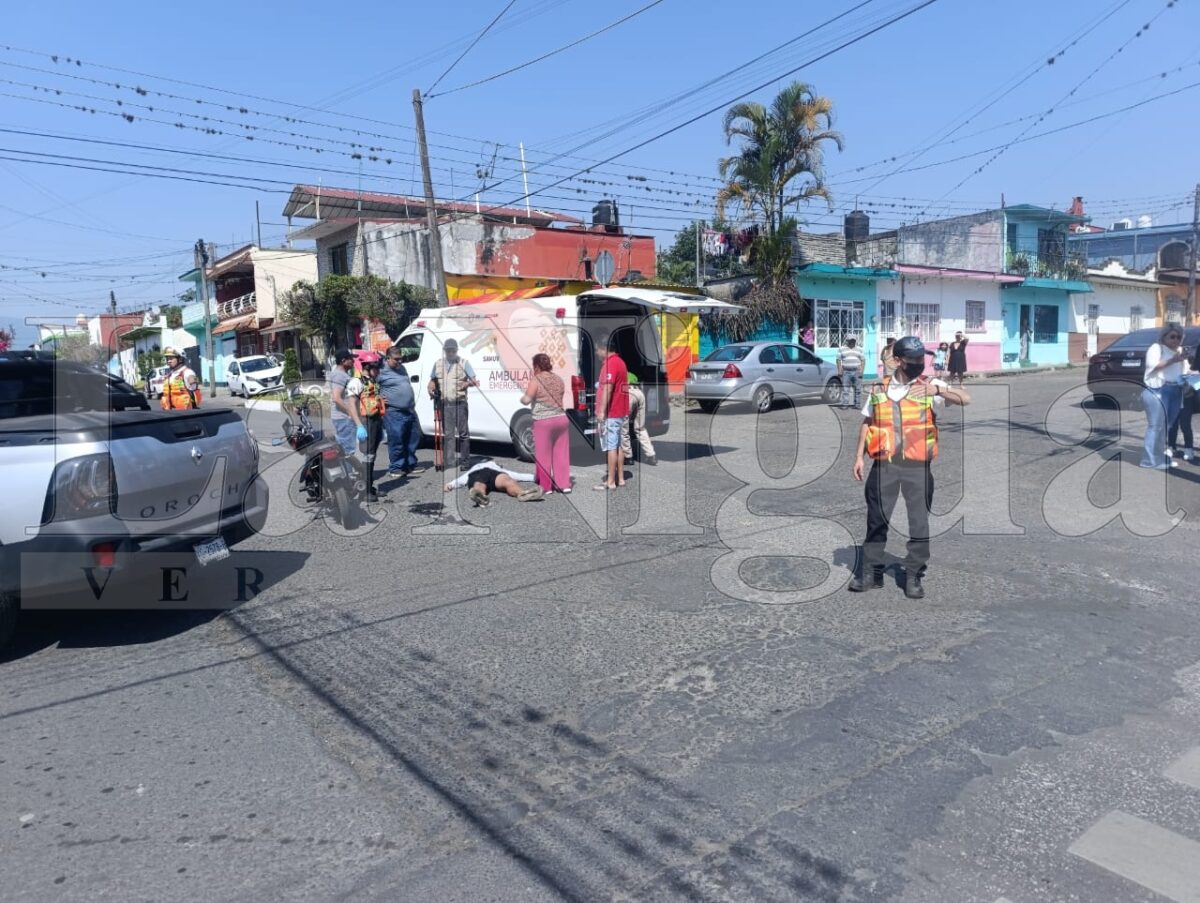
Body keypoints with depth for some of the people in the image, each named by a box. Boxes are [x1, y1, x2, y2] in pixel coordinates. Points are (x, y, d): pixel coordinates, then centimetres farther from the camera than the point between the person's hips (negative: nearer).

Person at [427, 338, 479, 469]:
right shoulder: (438, 363, 14)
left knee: (463, 432, -1)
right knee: (447, 433, 7)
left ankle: (464, 460, 5)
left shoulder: (464, 363, 4)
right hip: (443, 403, 3)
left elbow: (474, 381, 1)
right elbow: (433, 380, 20)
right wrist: (431, 388, -1)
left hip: (459, 403, -3)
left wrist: (467, 384, -20)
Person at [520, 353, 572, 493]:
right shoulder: (558, 379, 8)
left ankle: (546, 486, 9)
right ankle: (564, 484, 14)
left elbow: (527, 400, -13)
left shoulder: (535, 380, -10)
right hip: (561, 418, 6)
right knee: (561, 452, 11)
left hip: (543, 421, -5)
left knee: (543, 454, 4)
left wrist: (522, 397, 7)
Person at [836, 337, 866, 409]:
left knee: (857, 389, 2)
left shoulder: (859, 350, 10)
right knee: (845, 388, -4)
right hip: (846, 372, -1)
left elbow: (863, 360, 6)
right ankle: (845, 404, -3)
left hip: (857, 371, 1)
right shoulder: (842, 349, 8)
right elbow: (839, 360, 6)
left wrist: (861, 371, -5)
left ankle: (857, 404, 8)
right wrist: (839, 371, -4)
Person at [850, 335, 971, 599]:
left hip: (917, 466, -1)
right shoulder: (879, 389, 7)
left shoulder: (930, 386, 0)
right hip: (884, 465, 1)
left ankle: (914, 576, 17)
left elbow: (965, 399, -14)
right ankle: (871, 572, 20)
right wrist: (859, 457, 8)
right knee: (876, 519, 8)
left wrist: (938, 390, -31)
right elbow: (867, 424, 13)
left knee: (919, 523, 4)